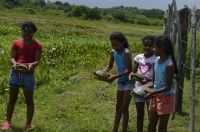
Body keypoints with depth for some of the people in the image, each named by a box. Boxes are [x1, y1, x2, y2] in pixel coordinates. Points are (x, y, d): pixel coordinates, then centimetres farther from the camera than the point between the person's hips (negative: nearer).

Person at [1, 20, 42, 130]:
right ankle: (8, 121, 24)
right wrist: (14, 63, -24)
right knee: (12, 99, 13)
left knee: (29, 100, 6)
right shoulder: (16, 43, 2)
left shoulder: (37, 45, -3)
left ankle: (28, 124, 15)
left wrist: (32, 64, -31)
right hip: (15, 73, 2)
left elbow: (37, 61, -9)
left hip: (28, 75, -2)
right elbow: (12, 57, 0)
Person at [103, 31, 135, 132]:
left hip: (129, 81, -7)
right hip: (120, 81, 7)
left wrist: (115, 76, -31)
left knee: (124, 107, -4)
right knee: (118, 106, 16)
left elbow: (129, 70, -25)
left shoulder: (126, 52, -23)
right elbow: (110, 66, 9)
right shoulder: (113, 52, -3)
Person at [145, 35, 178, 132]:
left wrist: (153, 92, -26)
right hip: (156, 96, 8)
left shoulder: (169, 65, -20)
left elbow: (168, 86, -20)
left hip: (165, 97, -8)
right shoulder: (156, 62, 4)